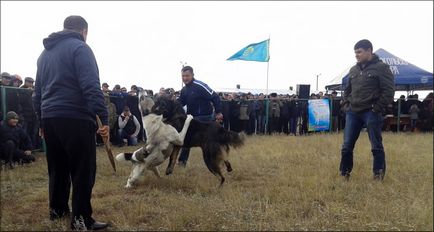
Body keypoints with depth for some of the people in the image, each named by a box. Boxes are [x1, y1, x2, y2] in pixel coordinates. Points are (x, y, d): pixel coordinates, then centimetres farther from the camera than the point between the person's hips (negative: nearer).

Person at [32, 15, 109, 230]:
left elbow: (38, 90, 23)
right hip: (75, 118, -8)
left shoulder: (45, 53, 19)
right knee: (83, 170, -2)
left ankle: (57, 209, 30)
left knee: (57, 168, 19)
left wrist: (42, 120, 28)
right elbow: (91, 86, -18)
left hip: (50, 118, 8)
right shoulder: (79, 48, -6)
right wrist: (104, 118, -19)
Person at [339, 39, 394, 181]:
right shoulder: (353, 70, 15)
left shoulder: (381, 68, -3)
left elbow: (389, 91, -9)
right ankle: (344, 174, 16)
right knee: (347, 145, 4)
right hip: (353, 113, 6)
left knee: (376, 146, 2)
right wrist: (346, 105, 11)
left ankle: (378, 175, 13)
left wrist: (378, 108, -13)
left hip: (371, 113, -5)